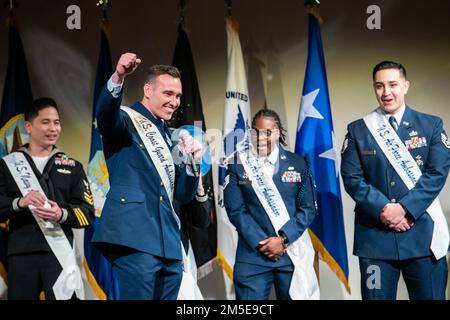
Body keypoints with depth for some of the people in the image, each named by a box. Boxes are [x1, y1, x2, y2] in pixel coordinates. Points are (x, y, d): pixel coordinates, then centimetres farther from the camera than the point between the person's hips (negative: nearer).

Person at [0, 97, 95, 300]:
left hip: (60, 252, 0)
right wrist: (19, 203, -19)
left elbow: (87, 212, 5)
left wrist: (62, 214, -15)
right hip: (21, 254, 0)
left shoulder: (72, 166, 13)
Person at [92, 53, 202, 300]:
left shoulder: (169, 136, 23)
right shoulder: (126, 120, 3)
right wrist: (118, 78, -41)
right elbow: (105, 113, -23)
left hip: (168, 243, 8)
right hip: (135, 236, -7)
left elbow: (183, 195, 21)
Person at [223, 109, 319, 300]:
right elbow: (235, 210, -3)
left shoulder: (298, 164, 6)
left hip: (292, 253, 1)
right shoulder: (238, 165, 2)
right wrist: (261, 242, -11)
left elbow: (308, 208, 2)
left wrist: (283, 239, -9)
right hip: (253, 254, -1)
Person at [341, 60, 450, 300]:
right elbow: (352, 178, -1)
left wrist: (405, 208, -15)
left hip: (423, 233, 0)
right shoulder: (357, 130, 8)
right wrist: (383, 209, -14)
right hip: (375, 235, 0)